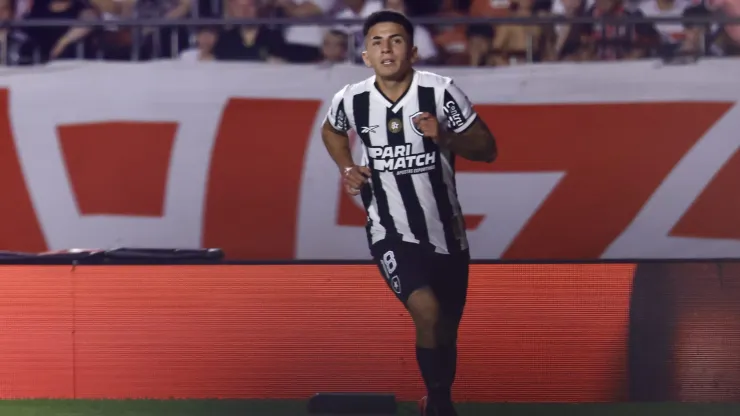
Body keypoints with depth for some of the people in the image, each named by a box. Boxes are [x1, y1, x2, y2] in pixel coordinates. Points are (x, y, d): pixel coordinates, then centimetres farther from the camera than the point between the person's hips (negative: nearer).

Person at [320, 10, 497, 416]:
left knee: (446, 332, 14)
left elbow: (487, 149, -7)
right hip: (391, 232, -1)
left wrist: (444, 135, -24)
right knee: (426, 311, -26)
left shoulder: (440, 91, -14)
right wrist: (346, 168, 0)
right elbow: (331, 131, 17)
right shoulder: (351, 100, -8)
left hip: (446, 232, 1)